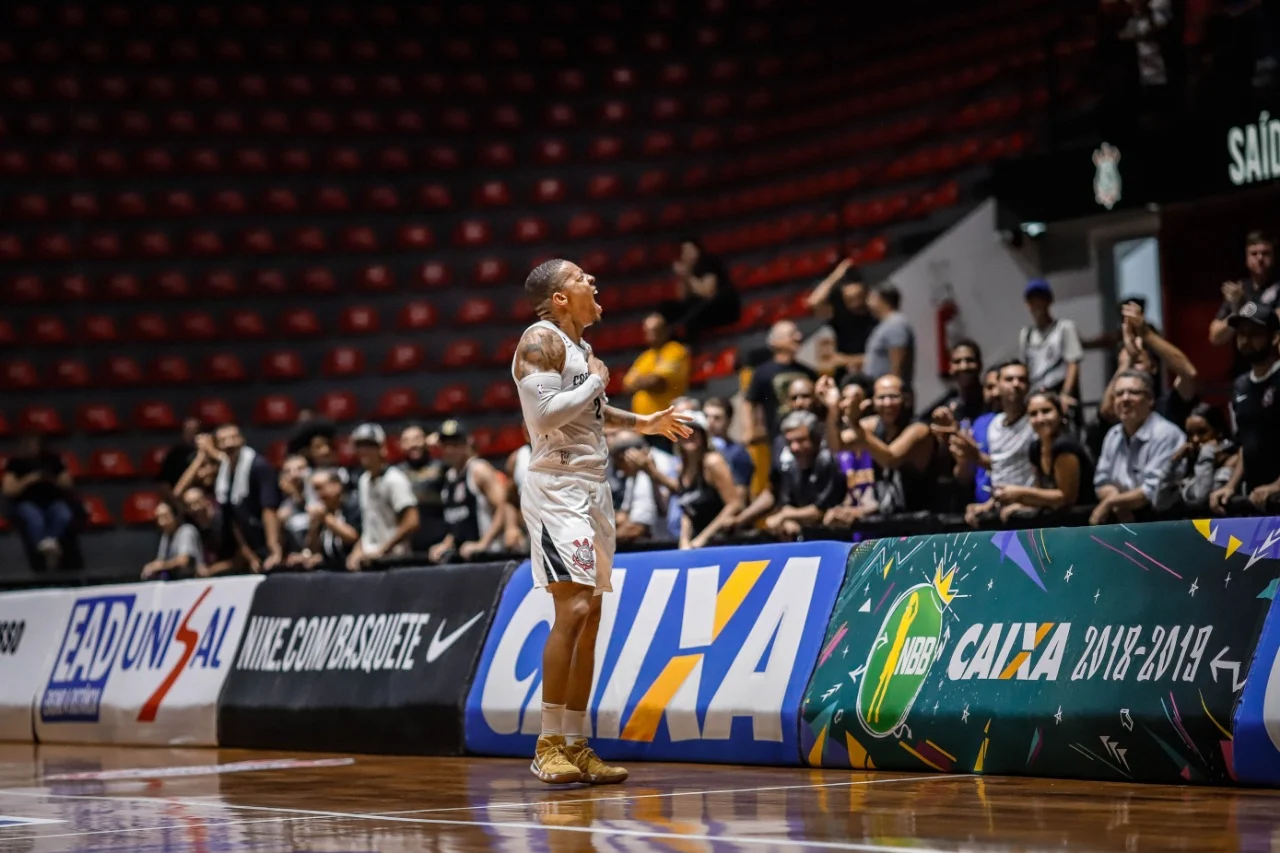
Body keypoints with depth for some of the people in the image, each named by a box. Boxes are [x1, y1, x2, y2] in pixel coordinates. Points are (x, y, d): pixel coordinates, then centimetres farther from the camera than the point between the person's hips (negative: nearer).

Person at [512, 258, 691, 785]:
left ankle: (575, 746, 13)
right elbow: (546, 411, -25)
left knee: (590, 615, 9)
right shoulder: (541, 340, -11)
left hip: (592, 487, 10)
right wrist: (595, 380, -13)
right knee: (573, 608, -17)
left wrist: (640, 423, 30)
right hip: (557, 487, -10)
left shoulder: (580, 346, 16)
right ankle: (548, 746, -13)